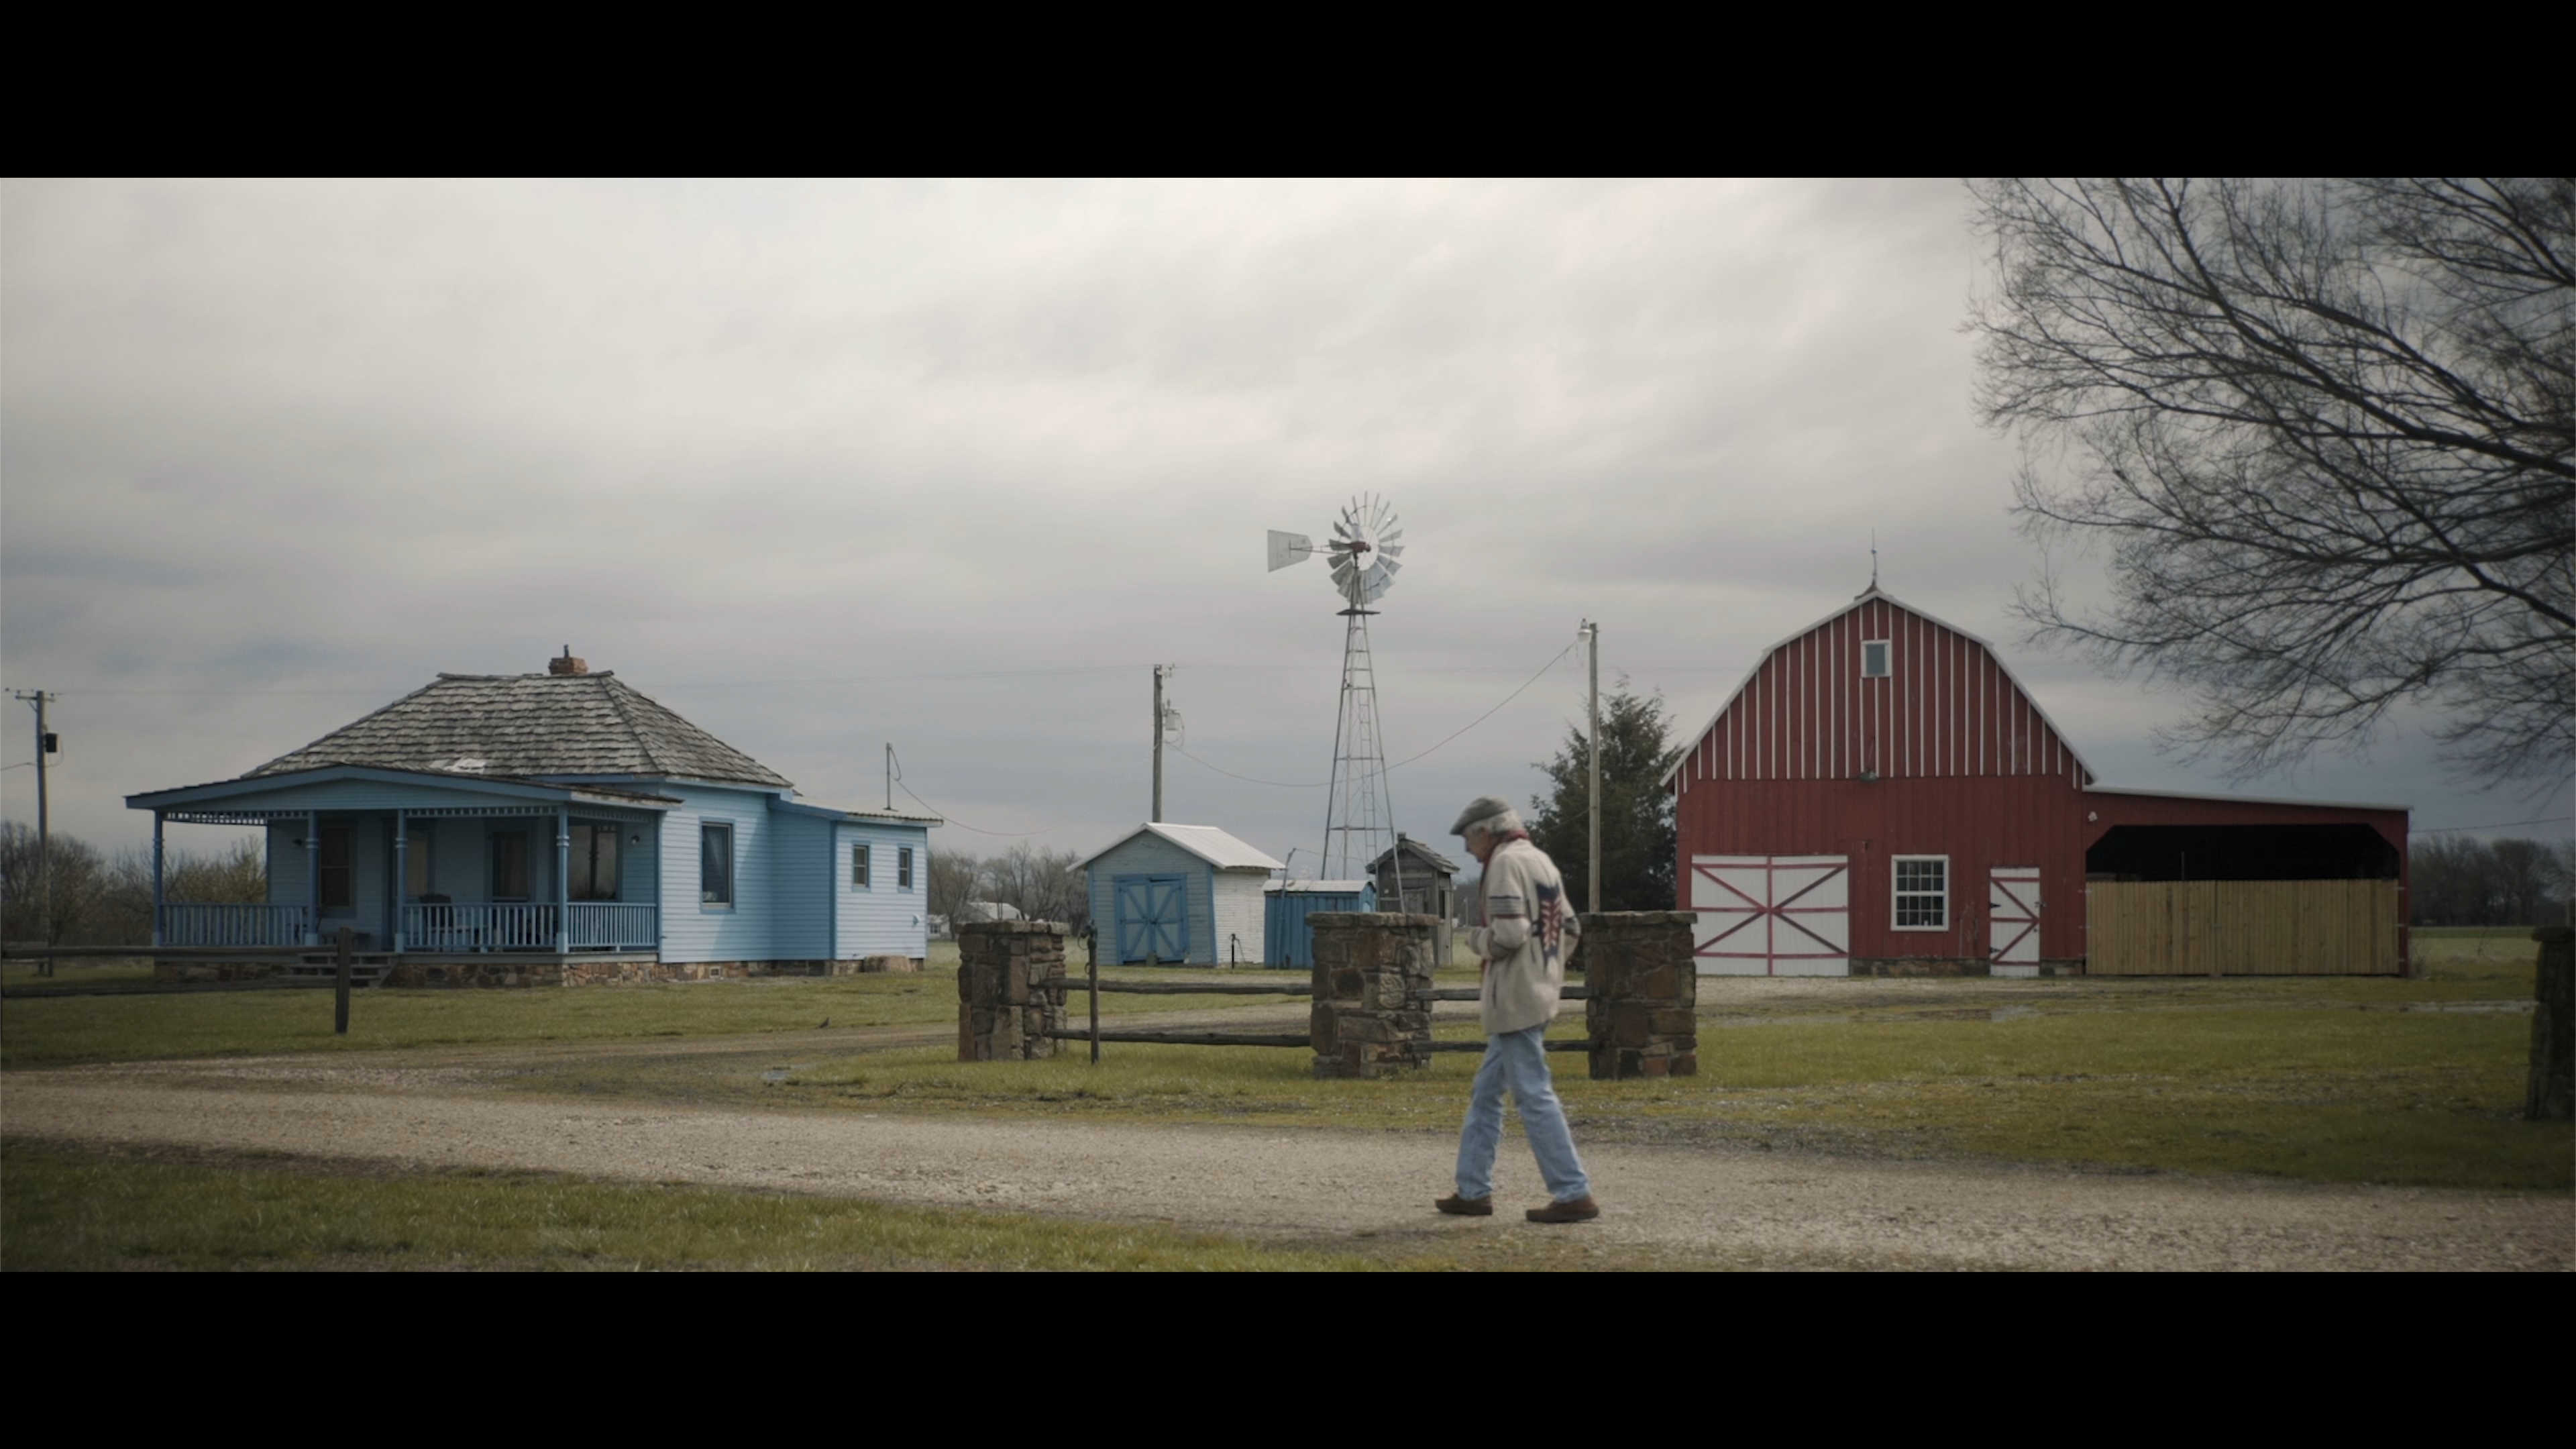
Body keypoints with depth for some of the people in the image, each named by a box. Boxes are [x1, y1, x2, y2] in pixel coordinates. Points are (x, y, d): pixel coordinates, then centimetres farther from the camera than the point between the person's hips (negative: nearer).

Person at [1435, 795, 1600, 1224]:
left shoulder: (1506, 863, -13)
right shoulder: (1540, 860, 16)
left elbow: (1508, 934, -23)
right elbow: (1570, 928, 21)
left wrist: (1475, 939, -4)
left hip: (1514, 1001, -10)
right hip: (1538, 997, 10)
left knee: (1534, 1096, -8)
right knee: (1486, 1093, 15)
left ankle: (1574, 1195, -7)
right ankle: (1473, 1191, 19)